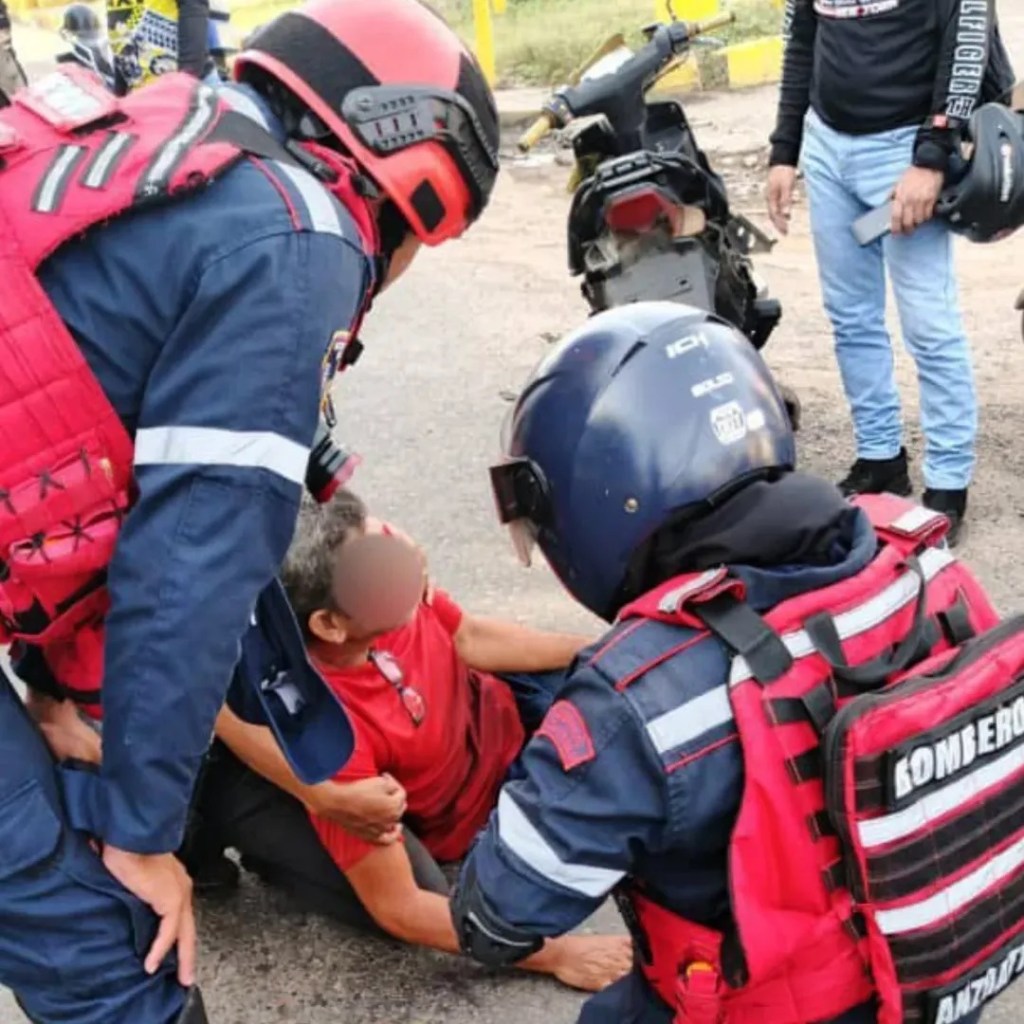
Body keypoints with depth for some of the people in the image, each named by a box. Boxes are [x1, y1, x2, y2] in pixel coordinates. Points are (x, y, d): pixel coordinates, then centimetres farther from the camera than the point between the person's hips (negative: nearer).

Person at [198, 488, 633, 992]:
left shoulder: (390, 595, -29)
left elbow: (469, 638, -4)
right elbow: (397, 908, -32)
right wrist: (556, 953, -28)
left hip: (497, 714, 5)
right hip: (466, 813, -4)